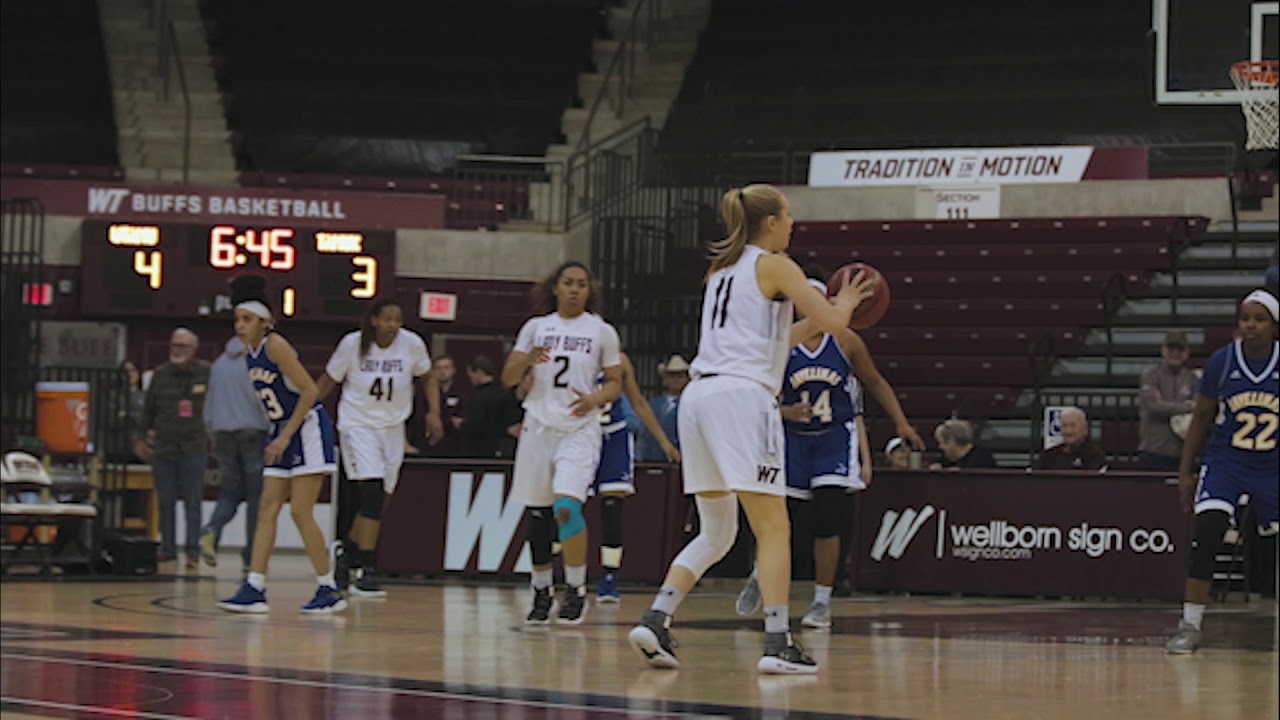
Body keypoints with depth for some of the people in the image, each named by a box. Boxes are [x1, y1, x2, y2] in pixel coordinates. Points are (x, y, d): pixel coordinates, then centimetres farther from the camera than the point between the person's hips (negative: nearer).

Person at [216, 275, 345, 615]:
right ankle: (255, 589, -1)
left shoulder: (275, 345, -17)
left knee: (301, 512, -10)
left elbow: (309, 390, -20)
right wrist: (277, 436, 13)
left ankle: (330, 590, -2)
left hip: (308, 428, -9)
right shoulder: (248, 354, 8)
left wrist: (286, 436, -20)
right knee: (267, 509, 1)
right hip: (282, 433, 9)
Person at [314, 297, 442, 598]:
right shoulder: (353, 344, -12)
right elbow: (327, 382, 1)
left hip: (393, 428, 4)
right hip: (358, 424, -4)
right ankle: (364, 572, -18)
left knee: (374, 504, 6)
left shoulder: (412, 344, -7)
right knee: (373, 492, -20)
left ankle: (346, 549, 34)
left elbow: (427, 378, 11)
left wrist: (434, 412, -3)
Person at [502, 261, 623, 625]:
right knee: (537, 516, 5)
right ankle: (541, 592, 19)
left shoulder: (602, 332, 6)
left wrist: (594, 399, -13)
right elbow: (508, 377, 6)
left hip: (579, 429, -3)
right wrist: (527, 360, -15)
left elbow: (615, 384, 8)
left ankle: (576, 590, -8)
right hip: (538, 427, 3)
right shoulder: (536, 327, 10)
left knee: (566, 508, -21)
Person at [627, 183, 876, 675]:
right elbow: (832, 321, -5)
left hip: (699, 396, 8)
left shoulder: (722, 269, 24)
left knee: (715, 533, 14)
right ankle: (777, 644, -11)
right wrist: (844, 303, 16)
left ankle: (654, 621, 0)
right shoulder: (774, 265, 2)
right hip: (742, 396, -8)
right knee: (773, 529, -5)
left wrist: (815, 324, 34)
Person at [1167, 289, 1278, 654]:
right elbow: (1201, 418, 2)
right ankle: (1190, 626, -17)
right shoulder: (1221, 361, -8)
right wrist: (1185, 471, 2)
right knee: (1206, 533, -20)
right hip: (1225, 462, -1)